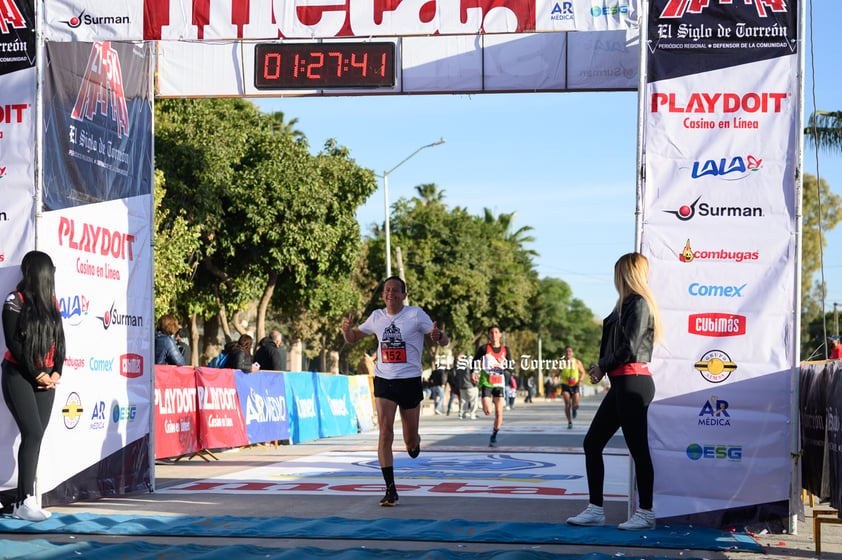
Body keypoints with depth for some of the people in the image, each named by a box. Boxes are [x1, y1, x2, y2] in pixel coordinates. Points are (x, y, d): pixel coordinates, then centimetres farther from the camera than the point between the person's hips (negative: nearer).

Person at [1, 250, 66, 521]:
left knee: (36, 437, 1)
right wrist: (36, 374, -12)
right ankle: (25, 500, -12)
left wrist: (56, 372, -3)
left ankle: (23, 501, 3)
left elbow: (59, 340, 11)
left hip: (45, 379, 5)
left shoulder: (51, 302, 13)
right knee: (33, 433, -15)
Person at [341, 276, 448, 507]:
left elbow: (445, 341, -6)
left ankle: (415, 442, 46)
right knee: (385, 434, -12)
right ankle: (391, 491, -8)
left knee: (411, 441, 7)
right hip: (383, 381, 2)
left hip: (410, 381, -2)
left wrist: (438, 336, -31)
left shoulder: (416, 314, -6)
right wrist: (346, 329, -8)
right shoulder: (377, 316, 5)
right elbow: (352, 338, 16)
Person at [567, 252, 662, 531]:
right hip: (621, 384, 10)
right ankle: (595, 509, 13)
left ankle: (646, 514, 7)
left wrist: (602, 367, -5)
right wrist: (601, 368, 1)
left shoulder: (638, 303, -11)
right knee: (592, 443, 9)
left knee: (637, 448, -2)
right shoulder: (627, 304, 18)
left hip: (633, 384, -10)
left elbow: (629, 348, -17)